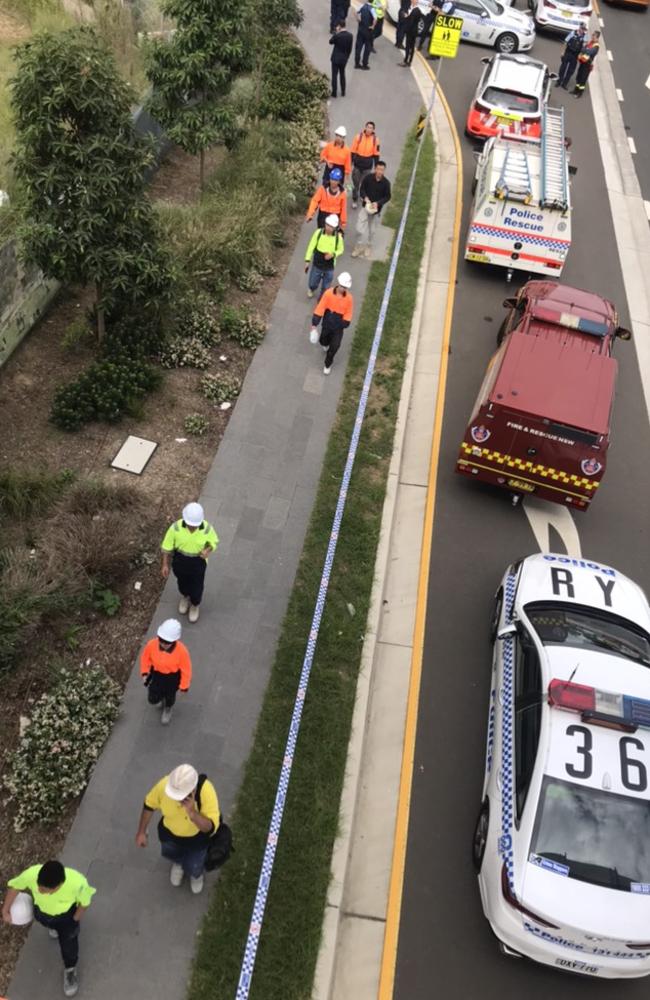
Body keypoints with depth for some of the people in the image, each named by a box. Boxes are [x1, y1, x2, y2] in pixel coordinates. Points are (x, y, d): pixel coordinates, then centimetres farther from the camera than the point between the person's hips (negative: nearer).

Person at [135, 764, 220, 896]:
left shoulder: (206, 791, -42)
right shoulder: (164, 785, -35)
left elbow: (211, 828, -39)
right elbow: (149, 804, -13)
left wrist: (192, 813, -54)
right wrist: (141, 832, -4)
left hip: (197, 836, -2)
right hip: (169, 832, 2)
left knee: (193, 869, 11)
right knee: (170, 854, 26)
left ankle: (197, 872, 48)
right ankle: (178, 862, 62)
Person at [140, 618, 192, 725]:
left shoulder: (181, 651, -37)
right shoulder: (152, 644, -31)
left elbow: (186, 669, -21)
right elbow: (145, 657, -7)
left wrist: (184, 686, -9)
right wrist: (145, 672, -8)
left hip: (173, 677, -2)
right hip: (157, 674, 2)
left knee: (170, 695, 25)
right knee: (153, 699, 14)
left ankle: (168, 709, 62)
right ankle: (162, 696, 52)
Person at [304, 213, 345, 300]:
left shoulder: (338, 237, -16)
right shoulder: (318, 232, -16)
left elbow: (340, 249, -1)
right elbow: (311, 247, -8)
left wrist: (333, 254, -22)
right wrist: (307, 260, -7)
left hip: (329, 268, 0)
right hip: (316, 265, 0)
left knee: (325, 288, 13)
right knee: (312, 284, 18)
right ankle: (311, 289, 56)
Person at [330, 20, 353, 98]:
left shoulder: (337, 35, -21)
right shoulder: (350, 35, -7)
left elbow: (331, 42, -3)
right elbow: (350, 48, 2)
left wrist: (335, 32, -4)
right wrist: (347, 57, 14)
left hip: (336, 58, -5)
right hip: (344, 59, 5)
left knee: (334, 75, 6)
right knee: (342, 74, 19)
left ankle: (334, 93, 8)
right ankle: (343, 92, 24)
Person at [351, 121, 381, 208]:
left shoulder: (375, 140, -5)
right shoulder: (358, 137, -8)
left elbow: (376, 154, 2)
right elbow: (352, 151, -4)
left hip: (367, 166, 0)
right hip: (357, 165, 0)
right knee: (356, 183, 6)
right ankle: (354, 200, 20)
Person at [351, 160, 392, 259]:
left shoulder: (386, 183, -15)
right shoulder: (368, 177, -14)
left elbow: (387, 197, -6)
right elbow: (362, 189, -2)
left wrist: (378, 203, -21)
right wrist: (365, 197, -22)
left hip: (376, 209, 0)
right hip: (365, 206, 0)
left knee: (371, 230, 14)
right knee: (360, 227, -6)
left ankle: (368, 246, 37)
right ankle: (361, 245, 15)